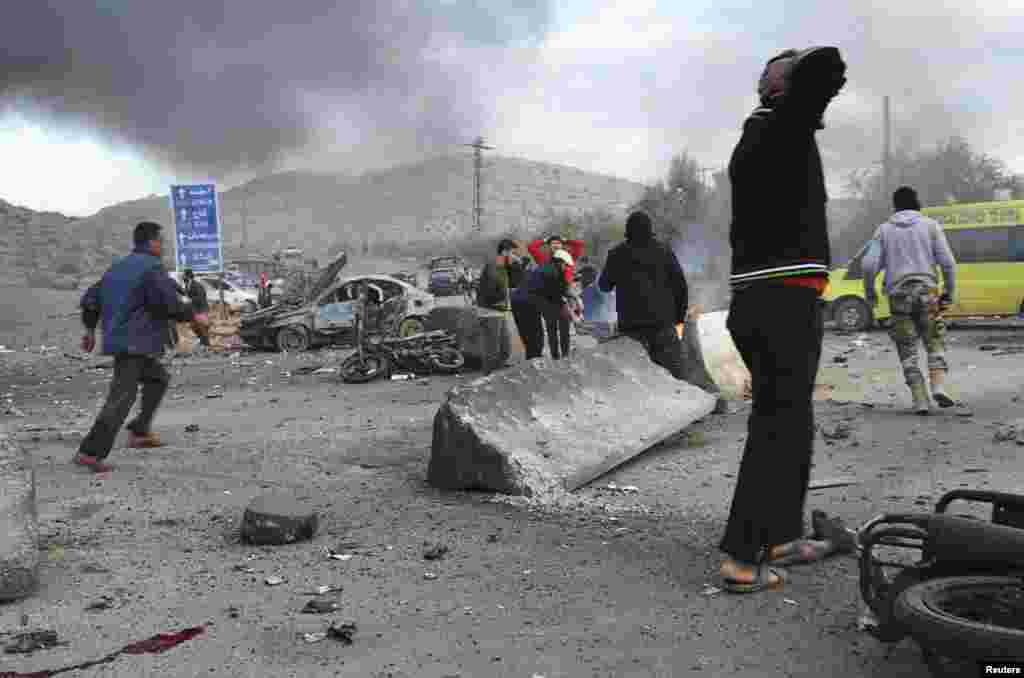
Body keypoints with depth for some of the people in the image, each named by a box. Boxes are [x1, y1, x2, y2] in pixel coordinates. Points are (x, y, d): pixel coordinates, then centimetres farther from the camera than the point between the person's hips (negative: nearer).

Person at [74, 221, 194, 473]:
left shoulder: (118, 268, 17)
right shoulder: (152, 268, -11)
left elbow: (90, 298, 21)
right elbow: (171, 305, -19)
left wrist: (90, 329, 31)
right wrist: (193, 315, -2)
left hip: (118, 339, 10)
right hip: (135, 343, -10)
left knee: (159, 378, 24)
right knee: (122, 397, -11)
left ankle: (140, 431, 19)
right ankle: (90, 452, -14)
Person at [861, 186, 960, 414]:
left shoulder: (884, 230, 9)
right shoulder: (930, 225, 7)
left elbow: (869, 265, -2)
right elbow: (948, 262, -1)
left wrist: (869, 292, 12)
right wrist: (949, 292, 9)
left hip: (898, 295, 1)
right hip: (927, 292, -1)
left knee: (907, 351, 8)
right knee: (935, 342, 12)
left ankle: (920, 400, 0)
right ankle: (938, 386, -10)